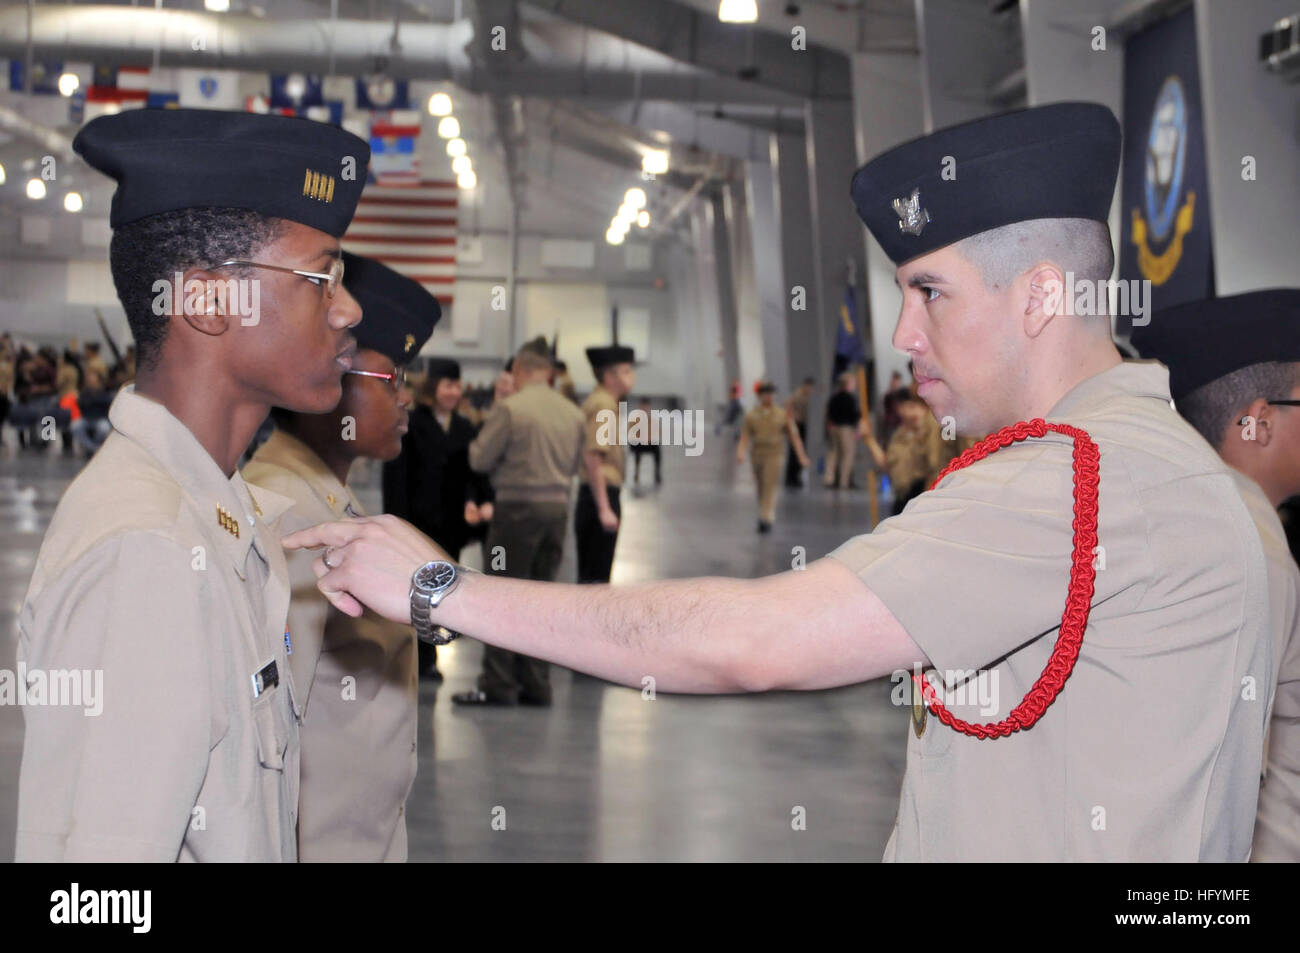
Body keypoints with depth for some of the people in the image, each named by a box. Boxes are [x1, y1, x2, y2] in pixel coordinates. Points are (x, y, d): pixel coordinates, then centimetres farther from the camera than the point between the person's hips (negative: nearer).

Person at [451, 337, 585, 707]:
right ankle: (536, 683, 13)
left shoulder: (510, 408, -11)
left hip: (518, 508, -6)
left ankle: (497, 684, 1)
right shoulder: (573, 413, 7)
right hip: (558, 507, 6)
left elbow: (479, 458, -6)